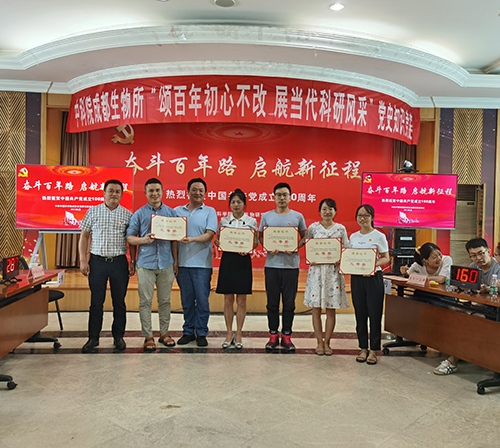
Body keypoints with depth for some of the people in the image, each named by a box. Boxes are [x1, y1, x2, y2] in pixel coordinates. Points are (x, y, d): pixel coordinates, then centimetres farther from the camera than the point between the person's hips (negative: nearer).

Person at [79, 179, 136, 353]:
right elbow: (84, 236, 7)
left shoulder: (127, 215, 6)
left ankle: (118, 337, 20)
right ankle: (93, 338, 15)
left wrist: (132, 262, 0)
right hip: (97, 261, 0)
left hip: (119, 262, 0)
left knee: (119, 301, 7)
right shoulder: (93, 212, 6)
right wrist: (83, 260, -1)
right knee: (96, 302, 4)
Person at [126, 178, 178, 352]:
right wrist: (143, 240, -16)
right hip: (146, 263, -1)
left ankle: (164, 333, 23)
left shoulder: (171, 213, 9)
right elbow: (129, 237, 3)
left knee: (165, 300, 10)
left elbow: (174, 239, 11)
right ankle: (148, 336, 10)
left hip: (166, 264, 2)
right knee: (145, 301, 0)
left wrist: (176, 260, 6)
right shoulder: (139, 214, 4)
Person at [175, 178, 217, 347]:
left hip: (201, 263, -2)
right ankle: (188, 332, 21)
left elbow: (210, 234, -6)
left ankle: (201, 333, 12)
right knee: (186, 300, 9)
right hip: (182, 262, 2)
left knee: (202, 299, 0)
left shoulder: (209, 211, 5)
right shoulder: (177, 211, 12)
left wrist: (192, 240, -22)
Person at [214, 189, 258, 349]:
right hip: (227, 260, 1)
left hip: (243, 261, -1)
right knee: (228, 300, 5)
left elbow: (256, 242, 5)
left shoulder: (251, 221, 4)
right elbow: (218, 240, 10)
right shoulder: (224, 220, 8)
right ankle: (229, 333, 17)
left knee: (241, 300, 3)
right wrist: (218, 243, -13)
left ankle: (238, 334, 14)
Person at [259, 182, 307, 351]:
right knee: (272, 302, 6)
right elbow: (260, 237, 11)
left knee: (289, 302, 5)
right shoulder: (267, 216, 7)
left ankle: (286, 335, 17)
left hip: (291, 264, 0)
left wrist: (294, 248, -9)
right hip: (271, 264, 1)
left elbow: (304, 238, 10)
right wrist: (269, 248, -9)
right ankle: (273, 335, 18)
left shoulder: (298, 216, 5)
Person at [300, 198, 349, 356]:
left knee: (331, 309, 3)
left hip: (333, 270, 0)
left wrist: (340, 260, -11)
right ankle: (320, 342, 14)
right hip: (316, 270, 0)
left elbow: (346, 250, 7)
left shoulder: (341, 229, 5)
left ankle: (327, 342, 15)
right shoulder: (313, 227, 4)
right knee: (316, 308, 2)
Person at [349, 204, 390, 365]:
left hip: (373, 277, -4)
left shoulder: (379, 236, -3)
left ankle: (373, 350, 12)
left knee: (374, 313, 0)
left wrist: (374, 264, -22)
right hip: (356, 278, 4)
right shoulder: (353, 237, 11)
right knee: (360, 313, 8)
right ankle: (363, 348, 20)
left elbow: (386, 258, -3)